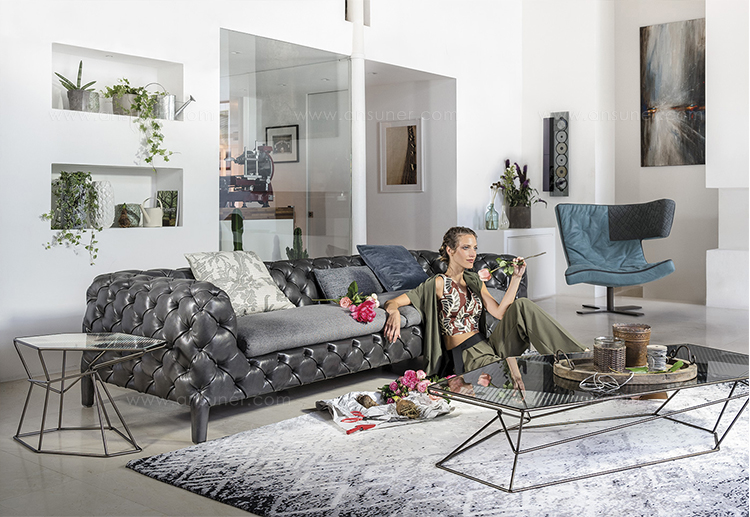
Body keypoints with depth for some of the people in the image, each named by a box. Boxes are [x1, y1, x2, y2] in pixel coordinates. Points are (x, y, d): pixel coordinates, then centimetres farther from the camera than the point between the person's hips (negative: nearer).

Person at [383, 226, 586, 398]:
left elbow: (500, 312, 3)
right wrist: (395, 313, -32)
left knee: (522, 306, -19)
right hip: (466, 356, -6)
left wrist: (516, 277, -4)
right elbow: (391, 303, -8)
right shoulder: (439, 283, -2)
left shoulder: (475, 281, 18)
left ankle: (575, 355, -20)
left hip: (488, 346, 6)